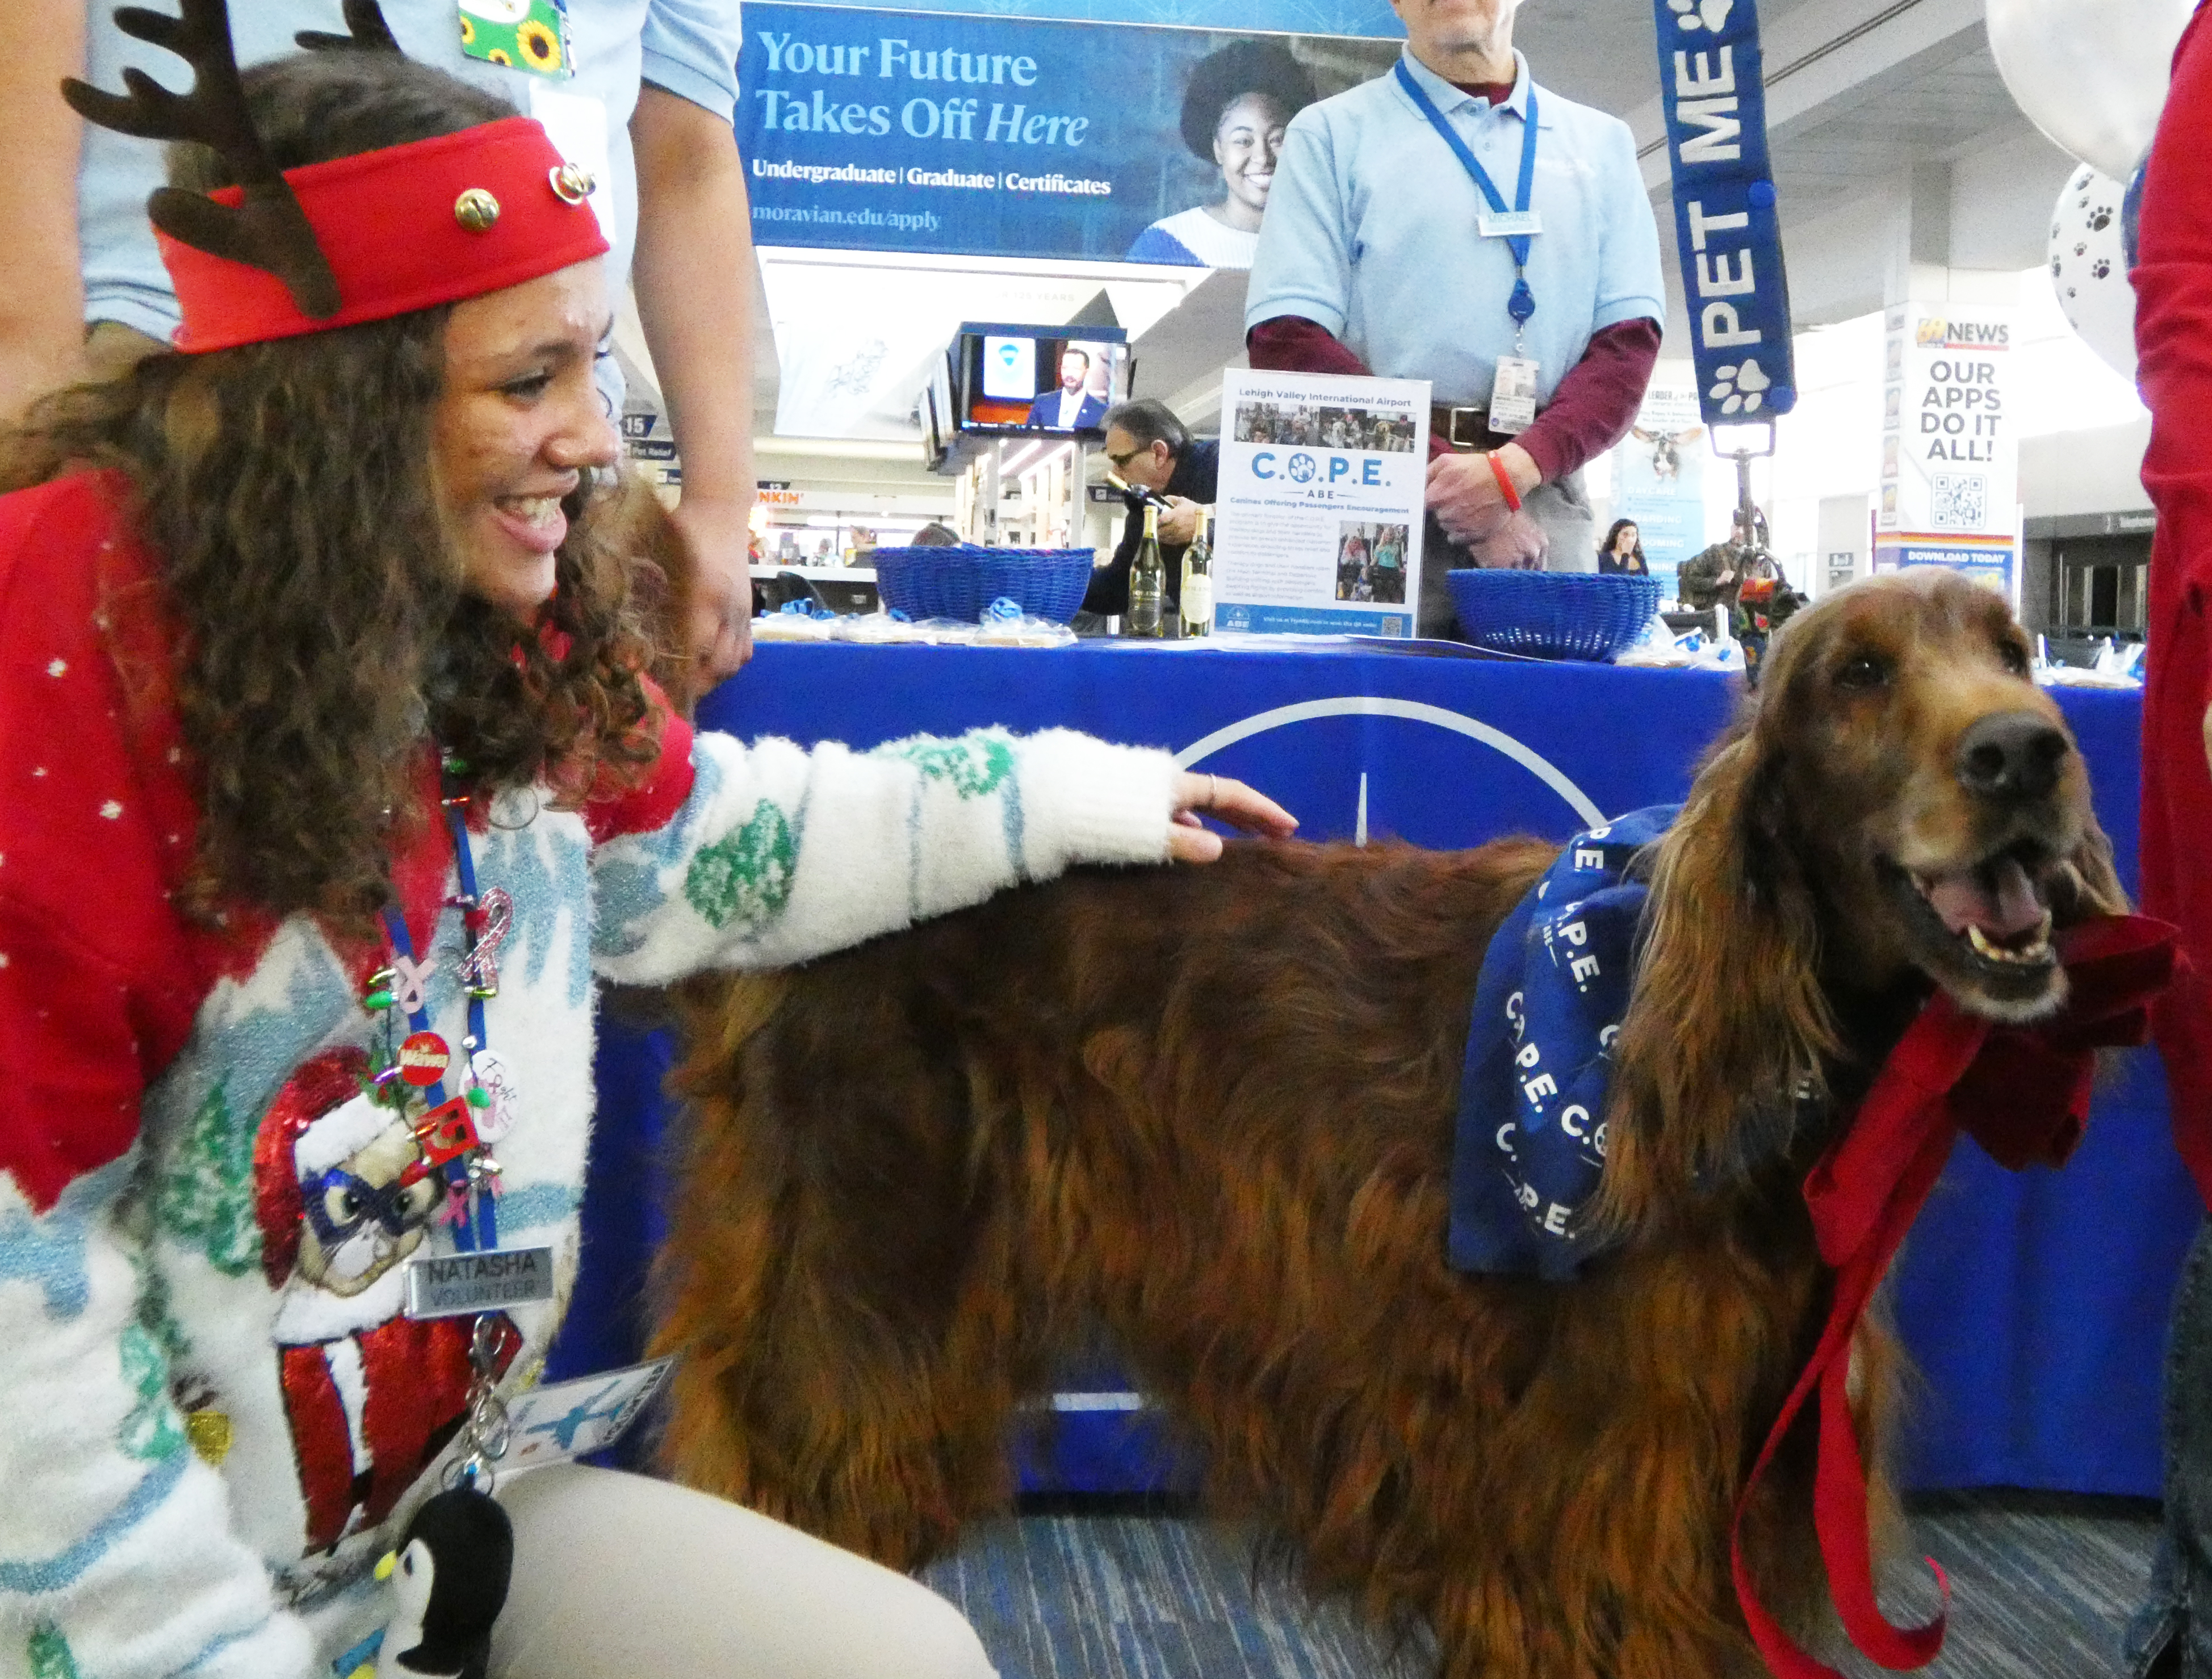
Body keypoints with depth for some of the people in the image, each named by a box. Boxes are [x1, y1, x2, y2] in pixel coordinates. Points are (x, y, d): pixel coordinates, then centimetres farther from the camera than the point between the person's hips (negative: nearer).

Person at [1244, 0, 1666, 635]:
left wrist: (1520, 466, -13)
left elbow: (1630, 338, 6)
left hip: (1546, 500, 2)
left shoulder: (1601, 145, 16)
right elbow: (1286, 340, -4)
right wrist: (1437, 475, -14)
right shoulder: (1332, 133, 7)